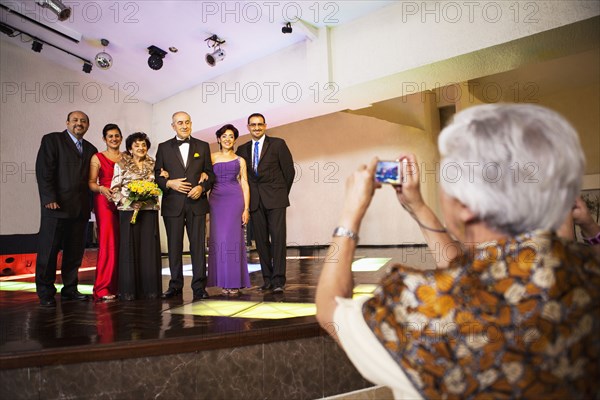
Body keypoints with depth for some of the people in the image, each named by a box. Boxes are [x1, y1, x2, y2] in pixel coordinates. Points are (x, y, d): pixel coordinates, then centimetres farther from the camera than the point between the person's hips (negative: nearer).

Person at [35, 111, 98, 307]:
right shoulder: (52, 140, 2)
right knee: (48, 250, 2)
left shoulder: (90, 149, 18)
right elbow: (44, 171, -7)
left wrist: (90, 202, 5)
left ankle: (70, 289, 19)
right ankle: (46, 293, 11)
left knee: (75, 252, 9)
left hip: (81, 208, 5)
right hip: (57, 206, -5)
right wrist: (50, 199, -14)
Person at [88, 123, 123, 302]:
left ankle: (118, 286, 9)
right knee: (108, 244, -9)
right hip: (105, 202, -4)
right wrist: (102, 189, -20)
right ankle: (102, 289, -3)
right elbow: (91, 183, -1)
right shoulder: (97, 158, 5)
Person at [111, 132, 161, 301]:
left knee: (149, 249, 1)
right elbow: (114, 189, 0)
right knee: (129, 249, -2)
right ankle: (128, 290, 5)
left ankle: (150, 288, 8)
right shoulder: (121, 165, 5)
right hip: (128, 211, -2)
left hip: (149, 211, 3)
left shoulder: (152, 165, 13)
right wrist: (129, 201, -13)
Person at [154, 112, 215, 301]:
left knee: (198, 246, 0)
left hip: (196, 203, 0)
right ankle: (175, 285, 15)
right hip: (173, 204, 0)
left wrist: (202, 187, -9)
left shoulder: (203, 146, 11)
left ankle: (199, 286, 6)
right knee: (174, 246, 5)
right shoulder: (164, 147, 10)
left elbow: (210, 173, 9)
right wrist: (169, 183, -11)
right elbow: (156, 174, 8)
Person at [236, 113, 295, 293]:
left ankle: (278, 280, -5)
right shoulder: (242, 149, 13)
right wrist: (249, 196, 4)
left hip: (275, 198, -3)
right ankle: (267, 278, 11)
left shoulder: (278, 144, 3)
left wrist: (282, 193, 7)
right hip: (255, 200, 4)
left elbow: (289, 170, 4)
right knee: (261, 240, 4)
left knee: (277, 238, -8)